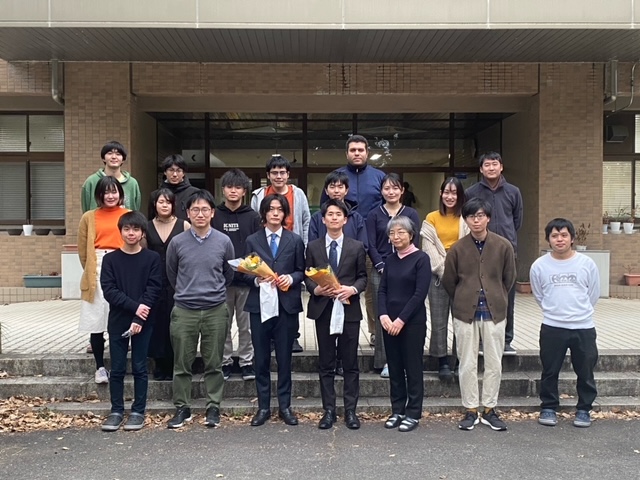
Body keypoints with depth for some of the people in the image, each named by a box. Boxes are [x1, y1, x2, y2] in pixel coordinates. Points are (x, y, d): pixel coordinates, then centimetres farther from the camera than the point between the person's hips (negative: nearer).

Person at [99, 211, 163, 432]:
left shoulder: (152, 258, 0)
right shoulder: (110, 259, 3)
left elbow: (153, 290, -6)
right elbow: (108, 290, -5)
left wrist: (139, 319, -15)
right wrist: (134, 306, -16)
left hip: (143, 322, -1)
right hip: (117, 321, 1)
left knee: (139, 368, 5)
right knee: (117, 369, 6)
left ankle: (138, 412, 14)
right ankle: (116, 411, 17)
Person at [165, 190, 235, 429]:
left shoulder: (224, 241, -1)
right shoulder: (177, 242, -2)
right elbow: (171, 275, 12)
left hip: (216, 310, 0)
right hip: (184, 311, 0)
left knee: (214, 363, 8)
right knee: (182, 364, 7)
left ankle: (213, 408, 20)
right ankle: (182, 408, 21)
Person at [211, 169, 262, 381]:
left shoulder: (253, 217, 4)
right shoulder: (214, 216, 4)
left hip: (247, 279, 0)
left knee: (246, 324, 6)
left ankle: (246, 361, 18)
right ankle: (225, 361, 19)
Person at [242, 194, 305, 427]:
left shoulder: (295, 240, 8)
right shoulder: (252, 240, 8)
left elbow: (301, 270, 7)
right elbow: (245, 273, 5)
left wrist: (291, 279, -12)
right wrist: (257, 279, -15)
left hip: (287, 304, 0)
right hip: (259, 304, 0)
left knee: (284, 357, 6)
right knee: (261, 358, 5)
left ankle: (284, 406, 16)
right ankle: (263, 407, 15)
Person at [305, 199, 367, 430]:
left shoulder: (357, 247, 6)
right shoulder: (313, 247, 7)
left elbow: (363, 277, 5)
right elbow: (308, 277, 6)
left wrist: (353, 289, -14)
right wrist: (316, 289, -14)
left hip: (349, 309, 0)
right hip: (323, 309, 1)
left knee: (350, 363, 4)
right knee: (326, 364, 7)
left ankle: (350, 410, 14)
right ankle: (329, 410, 16)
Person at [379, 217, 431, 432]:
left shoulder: (421, 258, -7)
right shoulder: (390, 260, 10)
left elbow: (420, 293, -12)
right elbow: (382, 290, 8)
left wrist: (401, 320, -15)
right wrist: (383, 315, -8)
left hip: (412, 322, -5)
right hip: (389, 322, 5)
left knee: (413, 368, 3)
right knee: (394, 368, 11)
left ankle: (413, 414, 14)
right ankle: (397, 411, 22)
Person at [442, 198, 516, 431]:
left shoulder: (503, 246, -2)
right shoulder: (458, 248, -3)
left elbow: (509, 278, 9)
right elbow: (448, 281, 7)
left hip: (494, 312, 1)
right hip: (465, 314, 0)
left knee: (494, 364, 7)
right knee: (467, 364, 6)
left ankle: (489, 410, 21)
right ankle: (470, 410, 18)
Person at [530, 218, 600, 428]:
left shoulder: (587, 264, -4)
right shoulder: (539, 266, -5)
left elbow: (593, 294, 8)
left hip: (584, 327, 0)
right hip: (552, 328, 0)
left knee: (585, 372, 10)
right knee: (550, 371, 9)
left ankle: (584, 409, 26)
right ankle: (548, 407, 24)